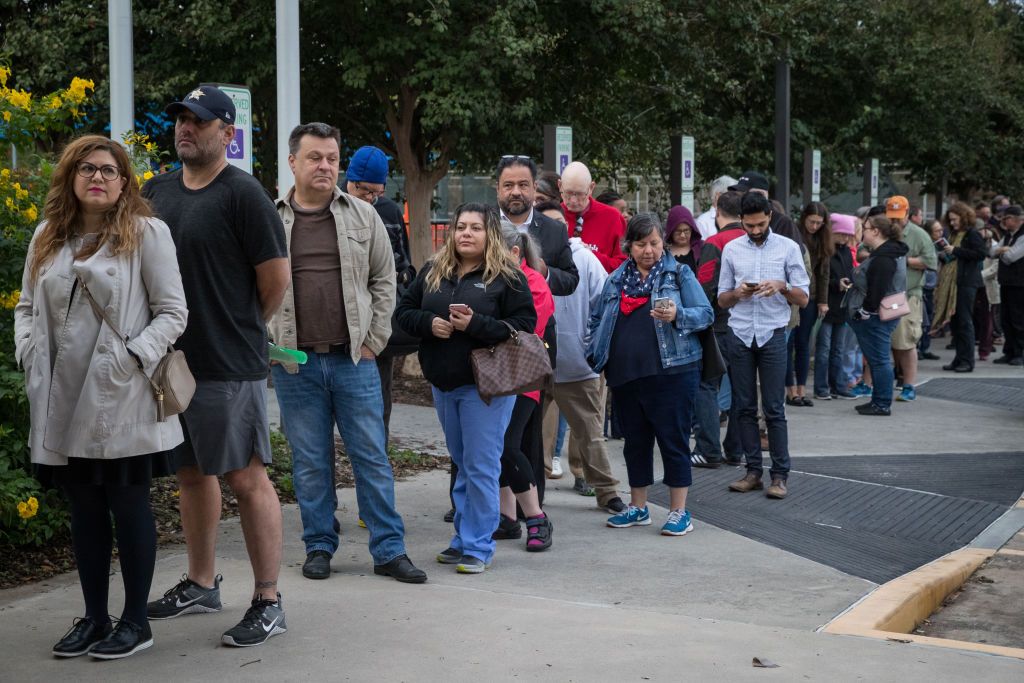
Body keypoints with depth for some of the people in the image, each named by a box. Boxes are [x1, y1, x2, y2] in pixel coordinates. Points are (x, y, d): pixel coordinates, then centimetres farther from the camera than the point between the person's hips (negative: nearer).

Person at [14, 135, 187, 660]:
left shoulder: (146, 233, -3)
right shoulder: (48, 237, 12)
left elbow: (172, 312, -5)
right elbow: (27, 306, 18)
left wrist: (134, 358, -17)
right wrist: (29, 351, 1)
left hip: (122, 402, -5)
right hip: (63, 402, 5)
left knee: (129, 507, 3)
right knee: (84, 509, 13)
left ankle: (136, 621, 15)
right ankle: (94, 618, 24)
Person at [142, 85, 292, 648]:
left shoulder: (241, 193, -10)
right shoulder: (156, 191, 11)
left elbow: (276, 278, -10)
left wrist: (242, 329, 3)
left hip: (229, 368, -7)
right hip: (171, 360, 7)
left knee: (246, 478, -3)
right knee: (193, 473, 17)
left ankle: (268, 602, 5)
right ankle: (201, 585, 32)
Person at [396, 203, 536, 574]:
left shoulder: (508, 276, -6)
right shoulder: (432, 272, 9)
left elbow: (524, 325, -11)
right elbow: (404, 311, 11)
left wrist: (476, 325, -20)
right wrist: (429, 323, -10)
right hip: (443, 383, 6)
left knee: (481, 467, -4)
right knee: (461, 464, 16)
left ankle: (478, 546, 3)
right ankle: (463, 539, 25)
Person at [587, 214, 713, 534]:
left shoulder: (679, 274, 2)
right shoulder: (615, 279, 14)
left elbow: (705, 314, -3)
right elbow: (598, 321, 22)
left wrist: (677, 315, -21)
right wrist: (594, 355, 8)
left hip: (671, 373, -4)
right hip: (624, 376, 4)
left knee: (673, 441, -1)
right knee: (635, 441, 13)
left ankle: (679, 511, 7)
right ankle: (638, 507, 25)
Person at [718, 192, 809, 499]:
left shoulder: (788, 248, 4)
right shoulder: (731, 249, 9)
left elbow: (803, 299, 4)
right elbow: (722, 299, 12)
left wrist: (782, 286, -15)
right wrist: (738, 293, -9)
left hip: (772, 334, -2)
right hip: (740, 334, 3)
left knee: (774, 409, -3)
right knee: (745, 407, 5)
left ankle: (780, 474, 1)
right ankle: (753, 471, 12)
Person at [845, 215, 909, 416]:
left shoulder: (883, 258, -19)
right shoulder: (888, 253, 15)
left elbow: (877, 290, -24)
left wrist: (865, 312, -18)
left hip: (876, 317, -11)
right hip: (879, 316, 11)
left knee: (879, 359, -5)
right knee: (879, 359, 15)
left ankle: (882, 404, 0)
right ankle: (879, 401, 22)